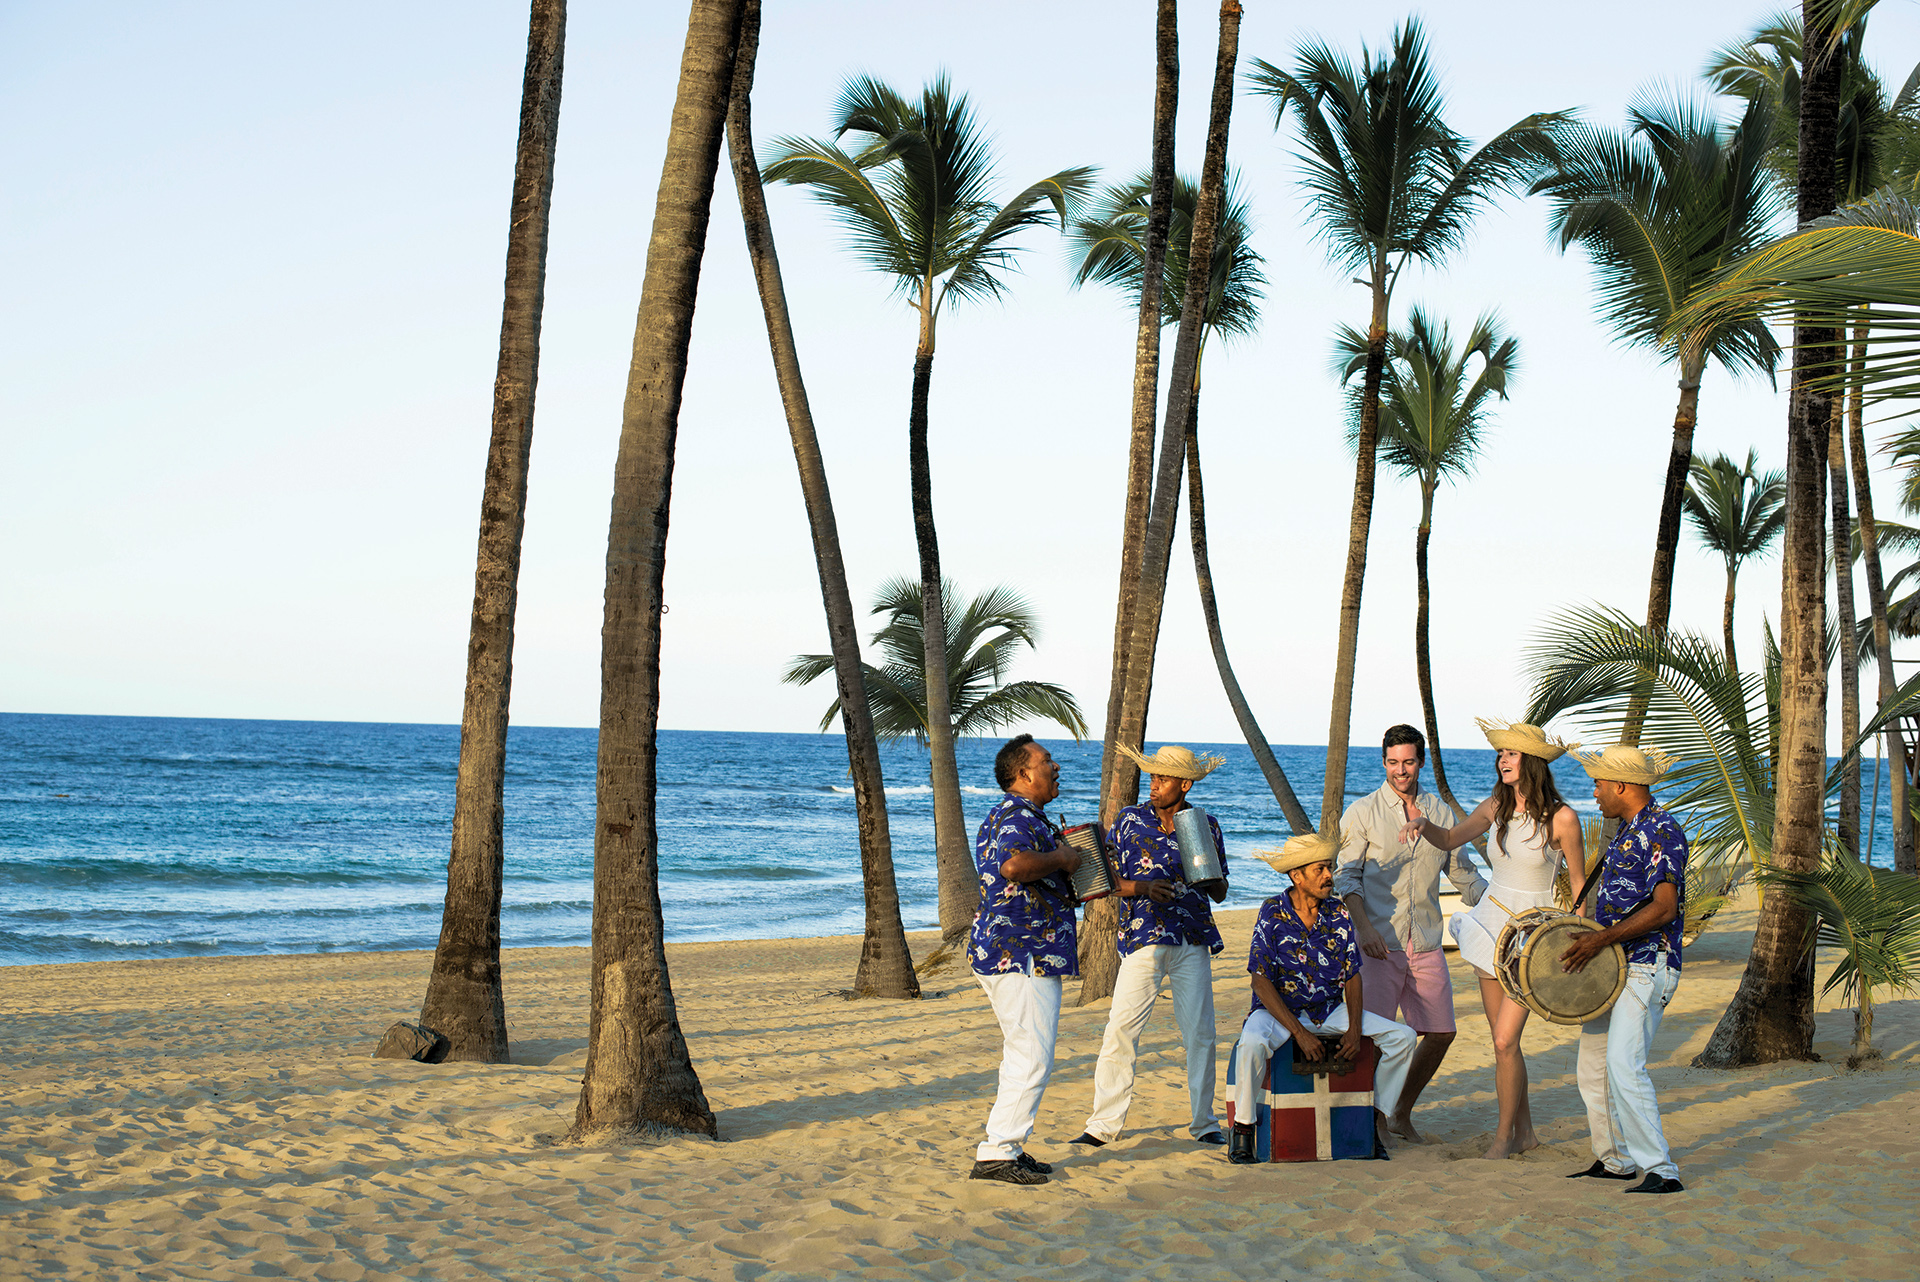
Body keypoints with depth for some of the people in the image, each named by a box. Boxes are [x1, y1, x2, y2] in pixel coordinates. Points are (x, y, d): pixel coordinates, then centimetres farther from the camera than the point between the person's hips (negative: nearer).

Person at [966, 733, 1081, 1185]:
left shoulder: (1011, 814, 19)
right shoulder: (1018, 816, -15)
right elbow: (1014, 865, -36)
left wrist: (1061, 849, 24)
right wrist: (1062, 859, -19)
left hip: (1005, 955, 11)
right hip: (1023, 955, -11)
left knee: (1022, 1055, 16)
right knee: (1032, 1058, -11)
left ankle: (1007, 1148, 20)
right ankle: (996, 1154, -9)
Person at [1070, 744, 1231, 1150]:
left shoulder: (1205, 825, 9)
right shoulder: (1129, 821, 5)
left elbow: (1220, 892, 13)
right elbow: (1106, 879, 3)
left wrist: (1208, 877, -10)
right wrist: (1142, 887, -14)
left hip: (1193, 941, 2)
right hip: (1143, 938, -1)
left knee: (1200, 1032, 2)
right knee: (1120, 1029, -8)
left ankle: (1203, 1122, 15)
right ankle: (1104, 1124, -1)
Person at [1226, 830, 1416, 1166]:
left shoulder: (1338, 914, 1)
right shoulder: (1272, 913, -11)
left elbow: (1352, 977, 4)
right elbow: (1261, 982, -14)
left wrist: (1354, 1028, -12)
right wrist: (1299, 1033, -21)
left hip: (1329, 1011, 4)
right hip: (1278, 1011, -4)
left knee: (1402, 1037, -11)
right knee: (1252, 1043, -38)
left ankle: (1377, 1117, 4)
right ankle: (1242, 1127, -17)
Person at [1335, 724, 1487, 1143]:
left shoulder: (1441, 814, 10)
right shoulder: (1363, 813, -1)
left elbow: (1464, 875, 17)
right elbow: (1346, 876, -4)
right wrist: (1364, 926, -18)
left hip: (1426, 943, 4)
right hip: (1379, 943, -4)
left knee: (1441, 1032, 4)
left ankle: (1401, 1114, 21)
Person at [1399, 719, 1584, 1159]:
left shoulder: (1561, 818, -12)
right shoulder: (1496, 807, 2)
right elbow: (1450, 839, 14)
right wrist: (1422, 823, -8)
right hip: (1491, 923, 5)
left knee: (1505, 1040, -11)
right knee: (1503, 1040, 8)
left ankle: (1505, 1134, 4)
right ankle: (1525, 1131, 20)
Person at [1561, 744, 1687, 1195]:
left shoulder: (1662, 832, -14)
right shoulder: (1627, 829, 16)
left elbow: (1664, 908, -21)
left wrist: (1602, 938, -24)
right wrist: (1585, 938, 16)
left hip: (1646, 967, -10)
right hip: (1612, 966, 10)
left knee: (1623, 1065, -19)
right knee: (1593, 1065, 12)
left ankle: (1660, 1170, -17)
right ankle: (1613, 1160, 24)